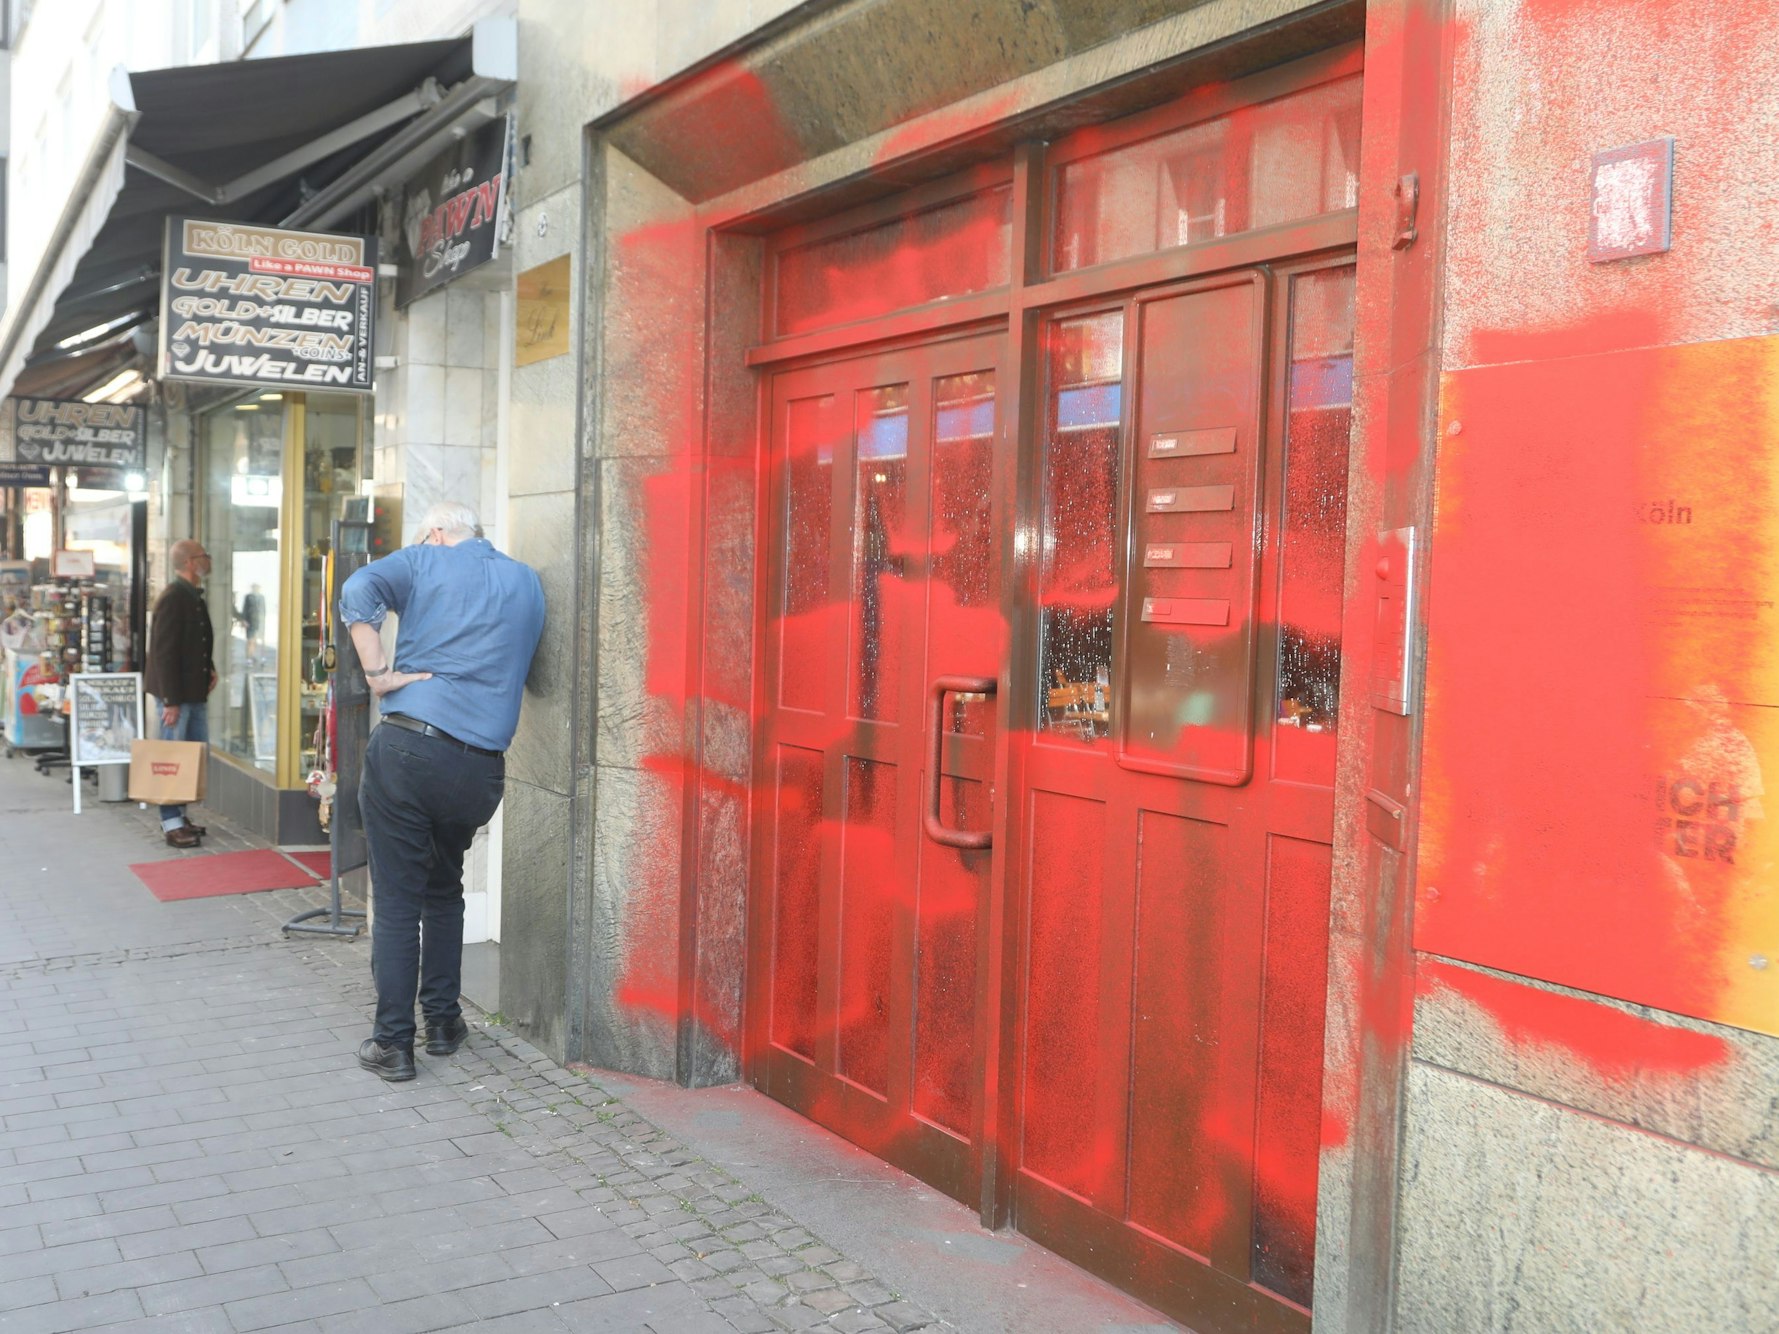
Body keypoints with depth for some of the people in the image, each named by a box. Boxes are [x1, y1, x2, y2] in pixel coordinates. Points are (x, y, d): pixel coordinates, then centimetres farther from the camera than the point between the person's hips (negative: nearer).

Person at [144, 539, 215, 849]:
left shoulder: (195, 596, 12)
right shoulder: (173, 598, -17)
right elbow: (164, 652, -20)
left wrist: (210, 669, 10)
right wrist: (171, 701, -21)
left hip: (196, 691, 9)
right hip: (177, 692, -9)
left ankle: (178, 814, 22)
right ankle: (171, 824, 5)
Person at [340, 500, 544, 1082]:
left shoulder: (422, 560, 6)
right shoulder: (527, 581, 17)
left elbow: (358, 591, -12)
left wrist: (378, 674, -11)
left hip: (407, 747, -4)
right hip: (481, 767, 4)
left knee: (397, 903, 3)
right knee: (444, 890, 23)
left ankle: (392, 1044, 6)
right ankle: (443, 1022, 27)